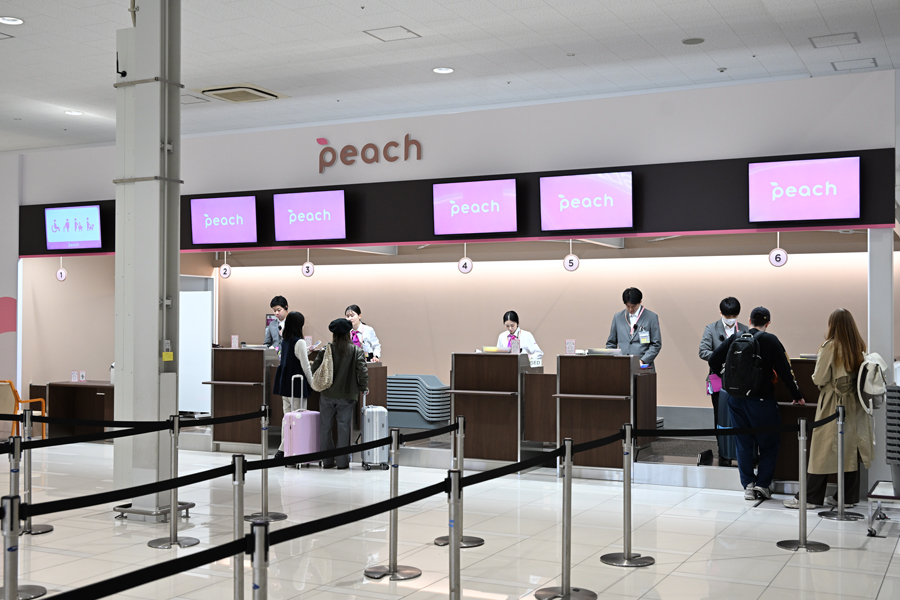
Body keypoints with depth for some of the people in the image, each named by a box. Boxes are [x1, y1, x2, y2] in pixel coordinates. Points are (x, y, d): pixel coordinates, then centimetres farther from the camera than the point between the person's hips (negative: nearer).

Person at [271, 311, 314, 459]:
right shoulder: (299, 342, -14)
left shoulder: (285, 340, 9)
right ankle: (282, 450, -6)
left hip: (284, 384, 8)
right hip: (297, 386, -8)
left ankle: (284, 450, 12)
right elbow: (305, 366, -13)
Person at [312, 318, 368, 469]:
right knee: (343, 427, 6)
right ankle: (342, 461, 8)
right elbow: (362, 372, -13)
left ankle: (327, 460, 16)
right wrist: (363, 388, 3)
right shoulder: (357, 351, -6)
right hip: (347, 396, -1)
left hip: (327, 395, 1)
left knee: (325, 427, 11)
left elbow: (315, 369, -3)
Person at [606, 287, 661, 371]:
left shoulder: (651, 317, 5)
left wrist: (643, 360, -8)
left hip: (643, 368, -2)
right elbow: (611, 343, 17)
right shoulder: (618, 317, 13)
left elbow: (656, 344, 3)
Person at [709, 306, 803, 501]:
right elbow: (784, 370, -7)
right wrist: (797, 396, 3)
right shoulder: (770, 341, -6)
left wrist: (727, 381, 19)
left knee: (743, 443, 12)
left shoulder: (735, 339, 5)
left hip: (735, 399, 4)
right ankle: (762, 484, 1)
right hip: (760, 399, -4)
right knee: (769, 444, 8)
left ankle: (748, 485, 10)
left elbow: (713, 360, 4)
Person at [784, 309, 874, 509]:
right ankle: (847, 496, 15)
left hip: (832, 406, -5)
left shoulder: (831, 346, -12)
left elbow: (819, 378, -12)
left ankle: (810, 497, 4)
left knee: (822, 450, -1)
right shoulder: (860, 348, 3)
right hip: (854, 406, 5)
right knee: (850, 449, 9)